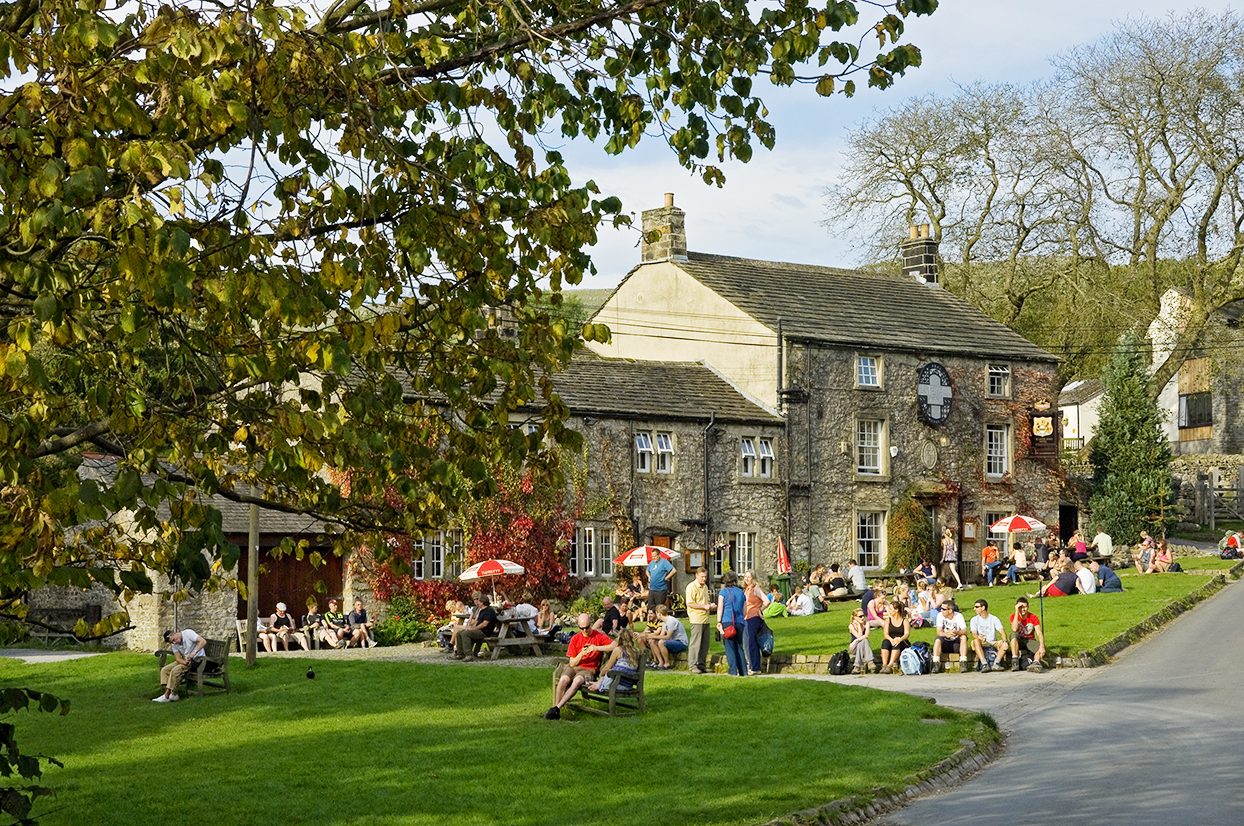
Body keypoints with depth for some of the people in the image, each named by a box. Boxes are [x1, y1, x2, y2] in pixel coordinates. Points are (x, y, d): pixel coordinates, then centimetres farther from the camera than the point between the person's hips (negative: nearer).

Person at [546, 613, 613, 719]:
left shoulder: (599, 636, 2)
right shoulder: (575, 639, 8)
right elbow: (572, 663, 6)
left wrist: (597, 648, -19)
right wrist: (581, 654, -14)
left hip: (589, 669, -3)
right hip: (573, 667, 3)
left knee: (577, 681, -36)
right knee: (563, 680, -31)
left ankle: (557, 708, -38)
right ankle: (555, 712, -30)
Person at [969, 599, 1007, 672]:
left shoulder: (994, 619, 6)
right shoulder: (974, 620, 6)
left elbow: (1002, 632, -7)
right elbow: (974, 634, -9)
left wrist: (1005, 641, -29)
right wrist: (978, 637, -35)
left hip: (993, 643, 1)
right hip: (982, 644, -1)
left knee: (1003, 643, -29)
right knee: (976, 641, -34)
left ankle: (996, 663, -39)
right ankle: (985, 664, -46)